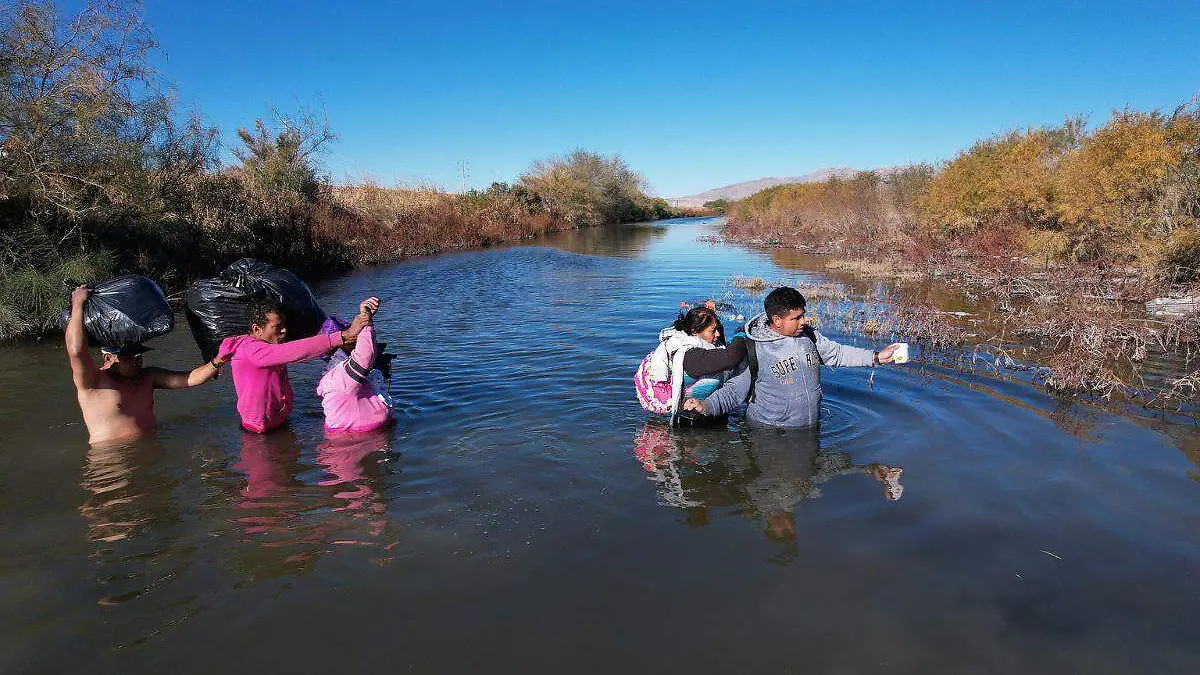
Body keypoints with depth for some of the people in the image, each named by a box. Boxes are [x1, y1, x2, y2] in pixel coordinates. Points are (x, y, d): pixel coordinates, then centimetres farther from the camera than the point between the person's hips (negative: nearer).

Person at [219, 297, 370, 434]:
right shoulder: (250, 348, -22)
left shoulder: (272, 344, 8)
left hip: (280, 419, 9)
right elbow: (292, 352, -35)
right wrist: (344, 336, -42)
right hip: (263, 427, -9)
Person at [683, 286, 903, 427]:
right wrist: (706, 405, -23)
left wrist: (876, 357, 14)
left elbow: (836, 353, 17)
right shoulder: (754, 350, -13)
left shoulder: (808, 335, 3)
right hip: (768, 434, -5)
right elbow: (736, 388, -8)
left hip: (810, 427, 5)